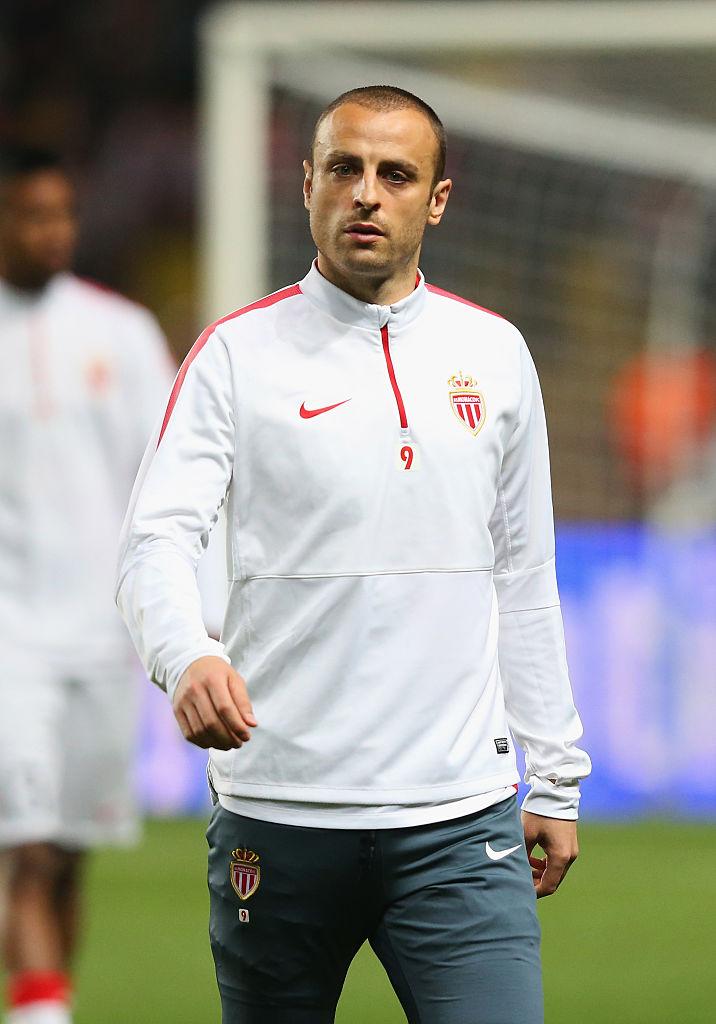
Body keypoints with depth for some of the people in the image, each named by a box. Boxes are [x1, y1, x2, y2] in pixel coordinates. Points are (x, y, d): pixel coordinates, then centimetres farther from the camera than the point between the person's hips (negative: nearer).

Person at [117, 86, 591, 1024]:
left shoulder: (496, 354, 10)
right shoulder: (236, 352, 0)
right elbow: (158, 539, -10)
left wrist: (553, 779, 15)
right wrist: (187, 658, -31)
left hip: (461, 821, 2)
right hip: (277, 818, -2)